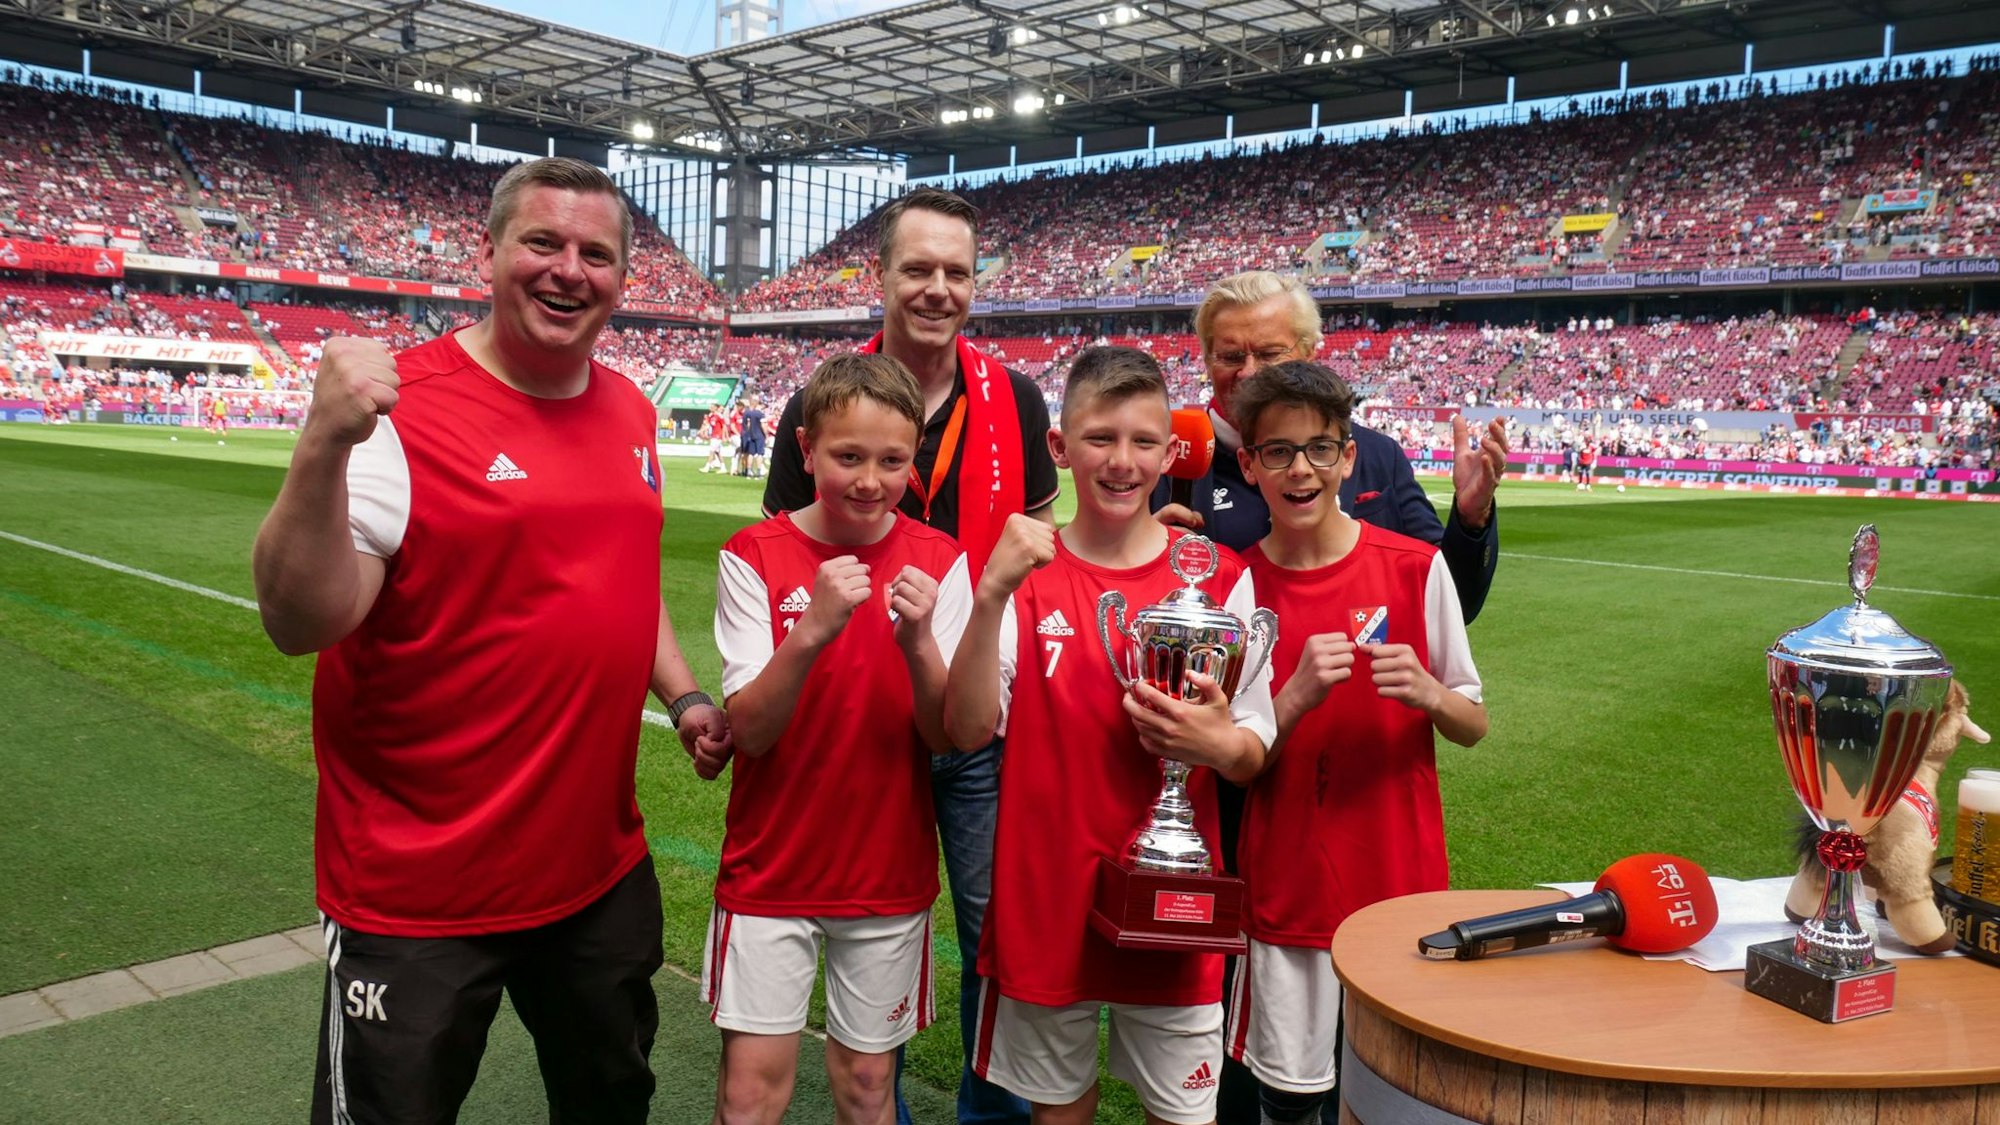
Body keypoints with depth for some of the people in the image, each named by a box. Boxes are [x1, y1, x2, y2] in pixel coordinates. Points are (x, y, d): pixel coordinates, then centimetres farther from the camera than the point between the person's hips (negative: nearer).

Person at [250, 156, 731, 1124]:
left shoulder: (632, 412, 5)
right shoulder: (401, 408, -16)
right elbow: (300, 623, -23)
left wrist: (682, 695, 9)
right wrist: (325, 445, -36)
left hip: (602, 863, 6)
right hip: (418, 898, -6)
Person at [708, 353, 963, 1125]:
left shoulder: (938, 562, -4)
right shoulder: (754, 556, -9)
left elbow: (945, 737, -7)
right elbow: (749, 729, -15)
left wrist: (917, 641, -25)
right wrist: (811, 630, -31)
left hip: (890, 872, 2)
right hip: (771, 868, -1)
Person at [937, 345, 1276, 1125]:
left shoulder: (1217, 578, -4)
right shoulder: (1019, 569, -4)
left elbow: (1255, 753, 1)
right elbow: (967, 731, -14)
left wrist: (1218, 745, -22)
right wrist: (991, 597, -26)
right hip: (1045, 894, 0)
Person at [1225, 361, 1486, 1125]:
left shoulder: (1415, 568, -4)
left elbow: (1473, 726, 3)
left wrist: (1425, 692, -18)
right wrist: (1297, 696, -20)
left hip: (1402, 881, 0)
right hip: (1287, 886, 0)